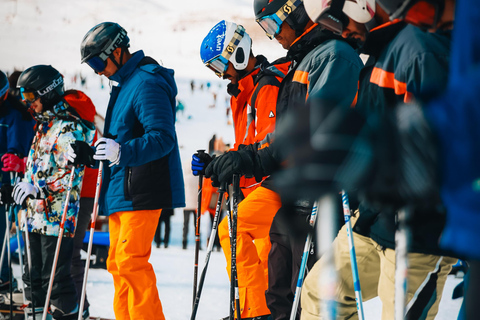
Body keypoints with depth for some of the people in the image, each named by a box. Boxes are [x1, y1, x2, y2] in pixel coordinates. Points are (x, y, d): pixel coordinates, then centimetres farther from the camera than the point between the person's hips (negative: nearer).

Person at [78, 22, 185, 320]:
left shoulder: (147, 83, -14)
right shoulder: (124, 83, 19)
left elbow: (163, 138, -23)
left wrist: (123, 152, -32)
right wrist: (96, 151, 22)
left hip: (141, 191, -10)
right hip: (120, 191, 10)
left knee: (131, 262, -14)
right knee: (119, 263, 10)